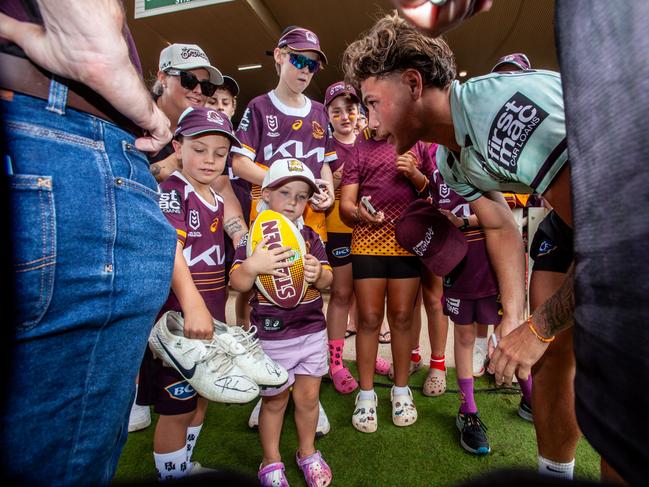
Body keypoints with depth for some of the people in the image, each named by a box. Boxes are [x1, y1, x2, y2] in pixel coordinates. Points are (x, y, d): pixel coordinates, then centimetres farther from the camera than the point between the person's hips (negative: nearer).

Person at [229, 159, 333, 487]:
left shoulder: (311, 237, 2)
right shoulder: (254, 237, -9)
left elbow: (328, 280, 1)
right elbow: (237, 284, -13)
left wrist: (318, 274, -21)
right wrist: (251, 265, -33)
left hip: (312, 331, 4)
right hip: (271, 336, -3)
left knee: (308, 397, 17)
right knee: (275, 400, 14)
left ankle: (307, 453, 43)